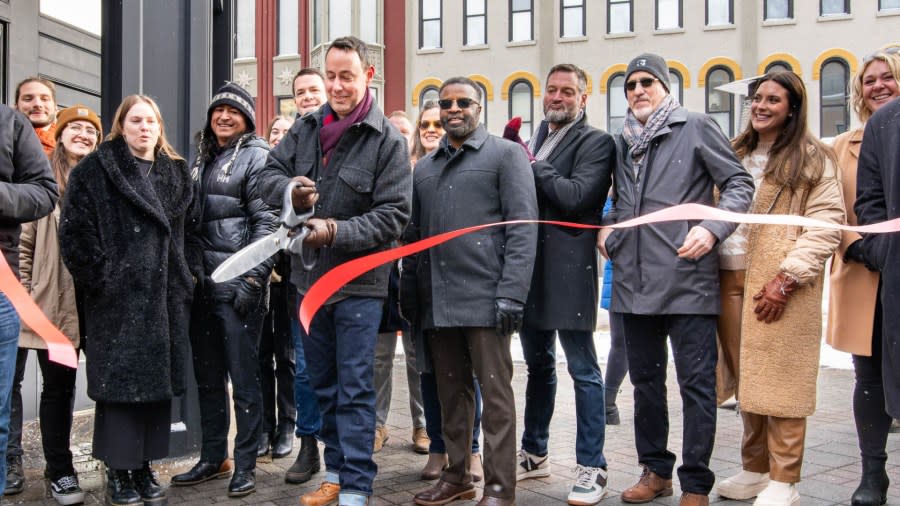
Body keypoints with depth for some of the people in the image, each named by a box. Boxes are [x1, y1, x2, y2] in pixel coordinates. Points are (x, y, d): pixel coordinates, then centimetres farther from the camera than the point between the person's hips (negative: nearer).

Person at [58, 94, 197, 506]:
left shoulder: (177, 173, 15)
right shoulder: (95, 170, -1)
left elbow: (192, 228, 17)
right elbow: (75, 229, -7)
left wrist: (189, 274, 8)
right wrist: (98, 277, -11)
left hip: (166, 295, 5)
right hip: (116, 295, -5)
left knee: (158, 379, 8)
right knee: (119, 380, -1)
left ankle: (144, 467, 19)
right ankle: (117, 473, 9)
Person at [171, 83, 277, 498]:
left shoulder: (256, 156, -2)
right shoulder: (201, 157, 17)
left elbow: (266, 222, -10)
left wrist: (253, 280, -17)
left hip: (237, 283, -7)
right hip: (200, 281, 7)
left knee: (243, 374, -1)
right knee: (207, 374, 12)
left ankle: (245, 463, 9)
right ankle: (213, 458, 24)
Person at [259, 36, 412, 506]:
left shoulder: (387, 141, -10)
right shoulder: (306, 128, 6)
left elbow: (393, 215, -15)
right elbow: (269, 172, 8)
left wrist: (334, 231, -24)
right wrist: (288, 189, -15)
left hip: (358, 281, -6)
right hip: (309, 277, 6)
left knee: (354, 388, -1)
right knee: (323, 383, 17)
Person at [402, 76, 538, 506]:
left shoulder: (506, 154, 1)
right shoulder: (424, 168, 18)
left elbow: (522, 228, -8)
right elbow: (414, 234, 18)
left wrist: (510, 293, -17)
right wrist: (408, 294, 9)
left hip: (484, 297, -5)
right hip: (436, 301, 6)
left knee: (494, 392, -1)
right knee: (451, 391, 13)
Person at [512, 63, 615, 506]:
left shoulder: (596, 142, -4)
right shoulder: (533, 141, 17)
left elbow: (575, 195, -19)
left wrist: (532, 166, -10)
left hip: (569, 270, -7)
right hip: (530, 268, 7)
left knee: (583, 370, 0)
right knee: (538, 365, 17)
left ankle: (591, 468, 9)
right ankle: (534, 454, 31)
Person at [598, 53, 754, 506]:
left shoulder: (696, 128, 0)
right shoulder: (623, 141, 16)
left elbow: (739, 184, -3)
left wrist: (712, 229, -17)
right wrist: (607, 226, 9)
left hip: (687, 280, -6)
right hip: (633, 281, 6)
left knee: (696, 383, 0)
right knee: (645, 380, 14)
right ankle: (655, 470, 28)